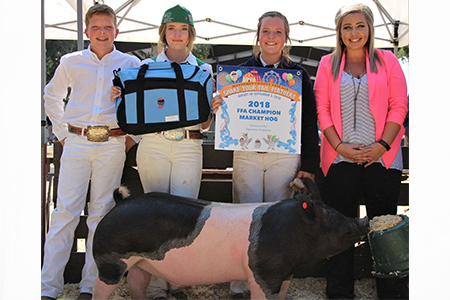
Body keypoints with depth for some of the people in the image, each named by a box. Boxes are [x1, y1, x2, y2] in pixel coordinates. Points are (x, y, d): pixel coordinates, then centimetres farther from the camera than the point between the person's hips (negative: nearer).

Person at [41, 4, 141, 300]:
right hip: (76, 143, 0)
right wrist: (61, 132, 14)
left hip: (112, 145, 0)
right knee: (65, 211, -5)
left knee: (101, 212, 2)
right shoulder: (71, 62, 9)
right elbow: (52, 95, 22)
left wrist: (131, 132, 8)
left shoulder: (131, 64, 7)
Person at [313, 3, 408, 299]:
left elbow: (399, 106, 3)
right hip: (341, 158, 1)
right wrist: (339, 145, -7)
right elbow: (322, 109, 5)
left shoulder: (387, 60, 8)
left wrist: (382, 145, -8)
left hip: (382, 158, 0)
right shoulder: (328, 64, 10)